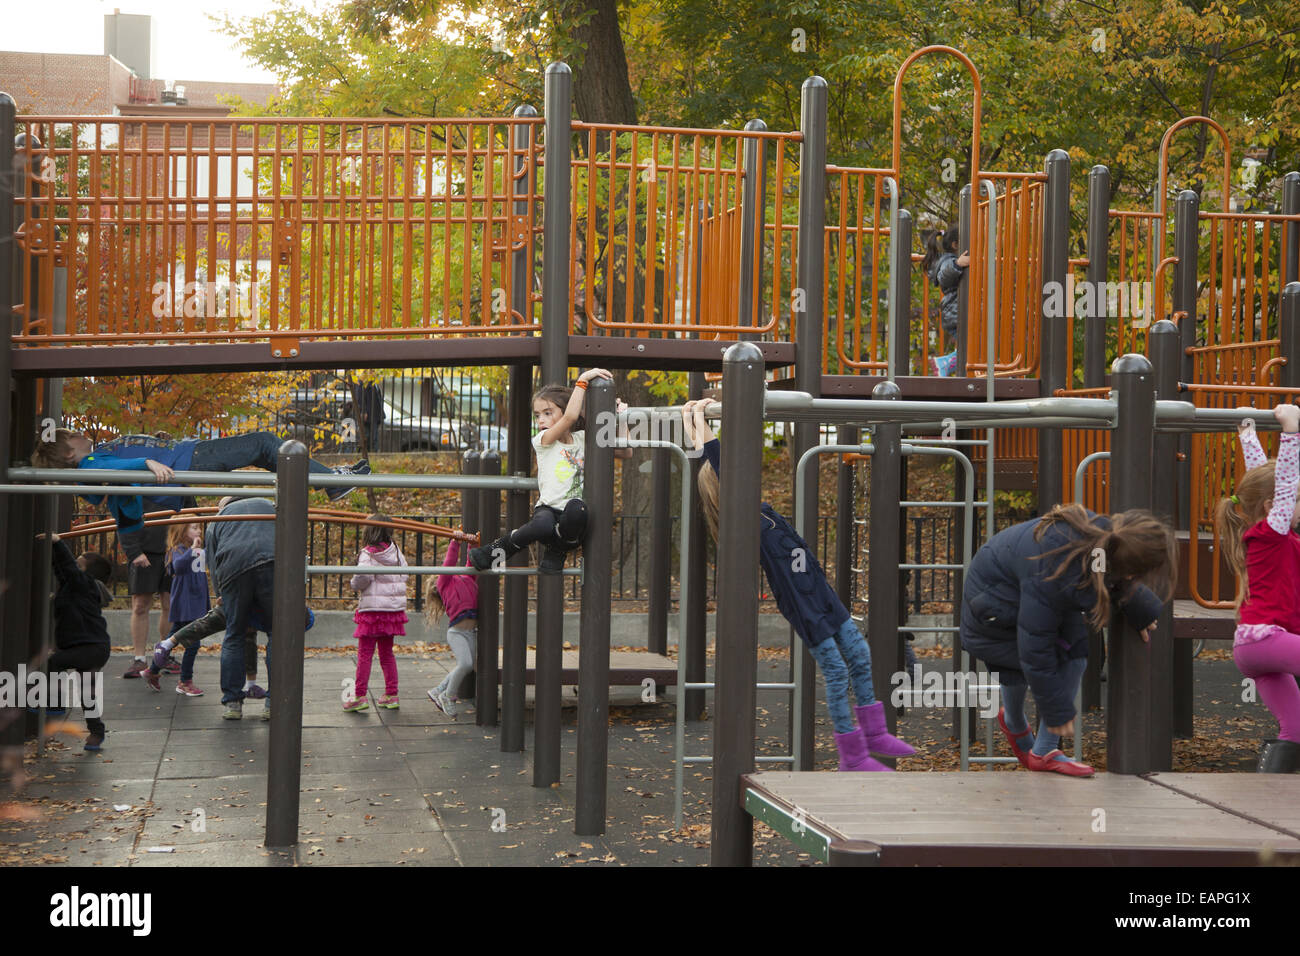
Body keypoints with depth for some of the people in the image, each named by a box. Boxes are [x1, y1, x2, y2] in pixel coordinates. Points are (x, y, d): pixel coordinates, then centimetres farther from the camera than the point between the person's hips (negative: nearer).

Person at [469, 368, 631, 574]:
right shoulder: (542, 441, 2)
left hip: (574, 519, 2)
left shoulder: (582, 439, 15)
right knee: (543, 525, -39)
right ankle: (499, 549, -8)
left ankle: (557, 552, -8)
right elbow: (570, 417, -16)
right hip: (548, 510, -2)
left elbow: (625, 453, 15)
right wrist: (582, 380, -14)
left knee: (576, 509, -37)